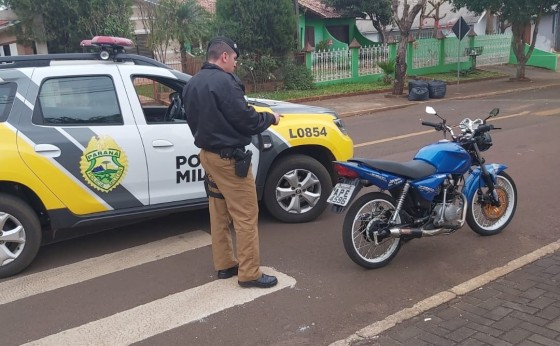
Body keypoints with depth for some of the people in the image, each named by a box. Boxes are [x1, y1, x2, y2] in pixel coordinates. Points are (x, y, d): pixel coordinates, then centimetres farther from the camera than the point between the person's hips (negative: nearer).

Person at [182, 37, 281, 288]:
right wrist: (270, 118, -2)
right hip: (228, 158, -9)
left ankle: (224, 265, 25)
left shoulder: (192, 84, 10)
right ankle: (249, 273, 2)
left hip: (207, 154, 10)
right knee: (245, 216, -3)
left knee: (219, 215, 15)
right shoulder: (224, 82, -19)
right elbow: (246, 120, -19)